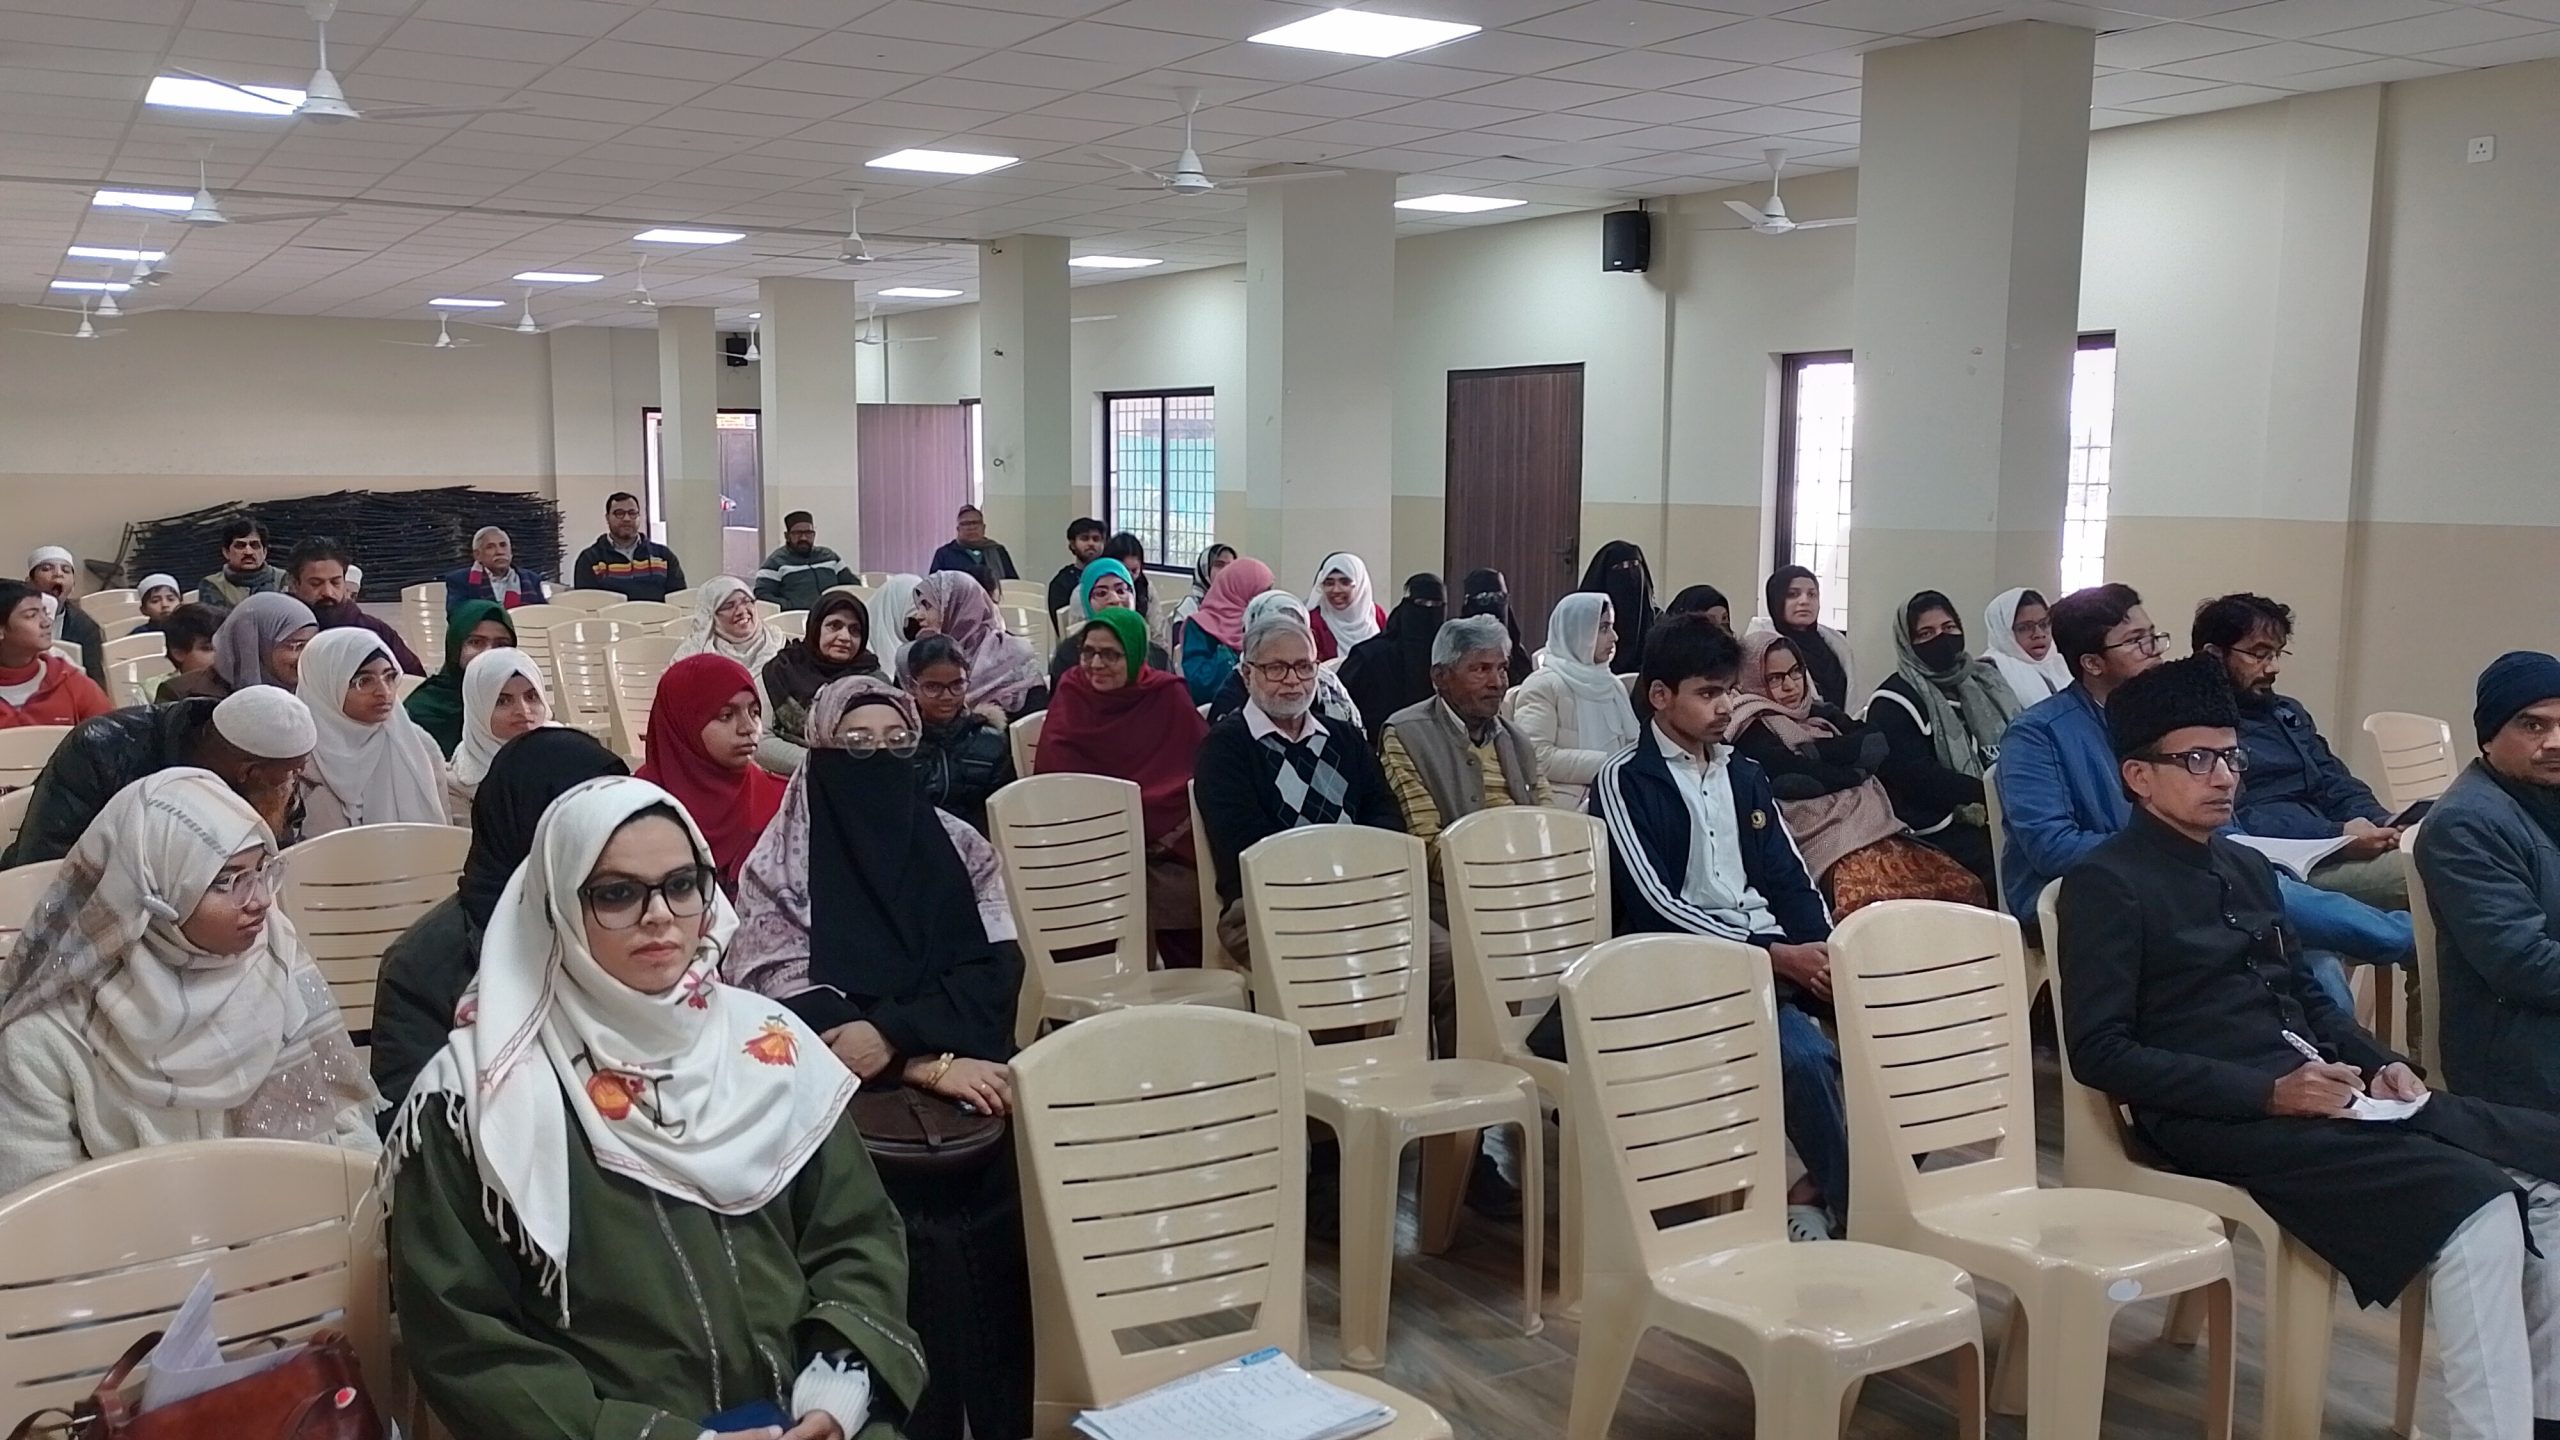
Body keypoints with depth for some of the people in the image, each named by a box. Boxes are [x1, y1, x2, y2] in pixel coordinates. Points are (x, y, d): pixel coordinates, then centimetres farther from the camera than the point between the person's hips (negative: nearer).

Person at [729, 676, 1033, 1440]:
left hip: (968, 1087, 3)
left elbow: (998, 973, 1)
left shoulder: (960, 849, 11)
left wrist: (892, 1032, -15)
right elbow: (790, 1001, -6)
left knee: (1008, 1181, -19)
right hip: (848, 1103, -2)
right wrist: (926, 1065, -17)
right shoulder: (782, 866, 3)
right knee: (917, 1235, -22)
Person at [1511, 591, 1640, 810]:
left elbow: (1633, 741, 23)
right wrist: (1605, 764, -16)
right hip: (1571, 802, -7)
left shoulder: (1612, 684, 19)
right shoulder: (1543, 685, -4)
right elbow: (1536, 757, -14)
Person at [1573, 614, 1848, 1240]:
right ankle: (1857, 1204, -10)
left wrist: (1825, 952, -8)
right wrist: (1776, 954, -17)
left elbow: (1791, 881, 14)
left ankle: (1825, 1186, -7)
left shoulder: (1745, 777, 18)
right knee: (1803, 1053, -31)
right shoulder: (1625, 781, -2)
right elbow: (1656, 907, -12)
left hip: (1778, 955, 6)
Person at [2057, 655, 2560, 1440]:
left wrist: (2380, 1062, 5)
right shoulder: (2106, 883, -8)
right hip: (2220, 1116, -9)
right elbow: (2100, 1052, -14)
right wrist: (2265, 1091, -19)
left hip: (2322, 1088, 9)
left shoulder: (2248, 867, 19)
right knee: (2475, 1207, -25)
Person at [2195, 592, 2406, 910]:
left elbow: (2337, 785, 21)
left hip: (2332, 849, 9)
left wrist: (2384, 824, -1)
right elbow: (2234, 821, -16)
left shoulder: (2288, 712, 25)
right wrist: (2338, 836, -21)